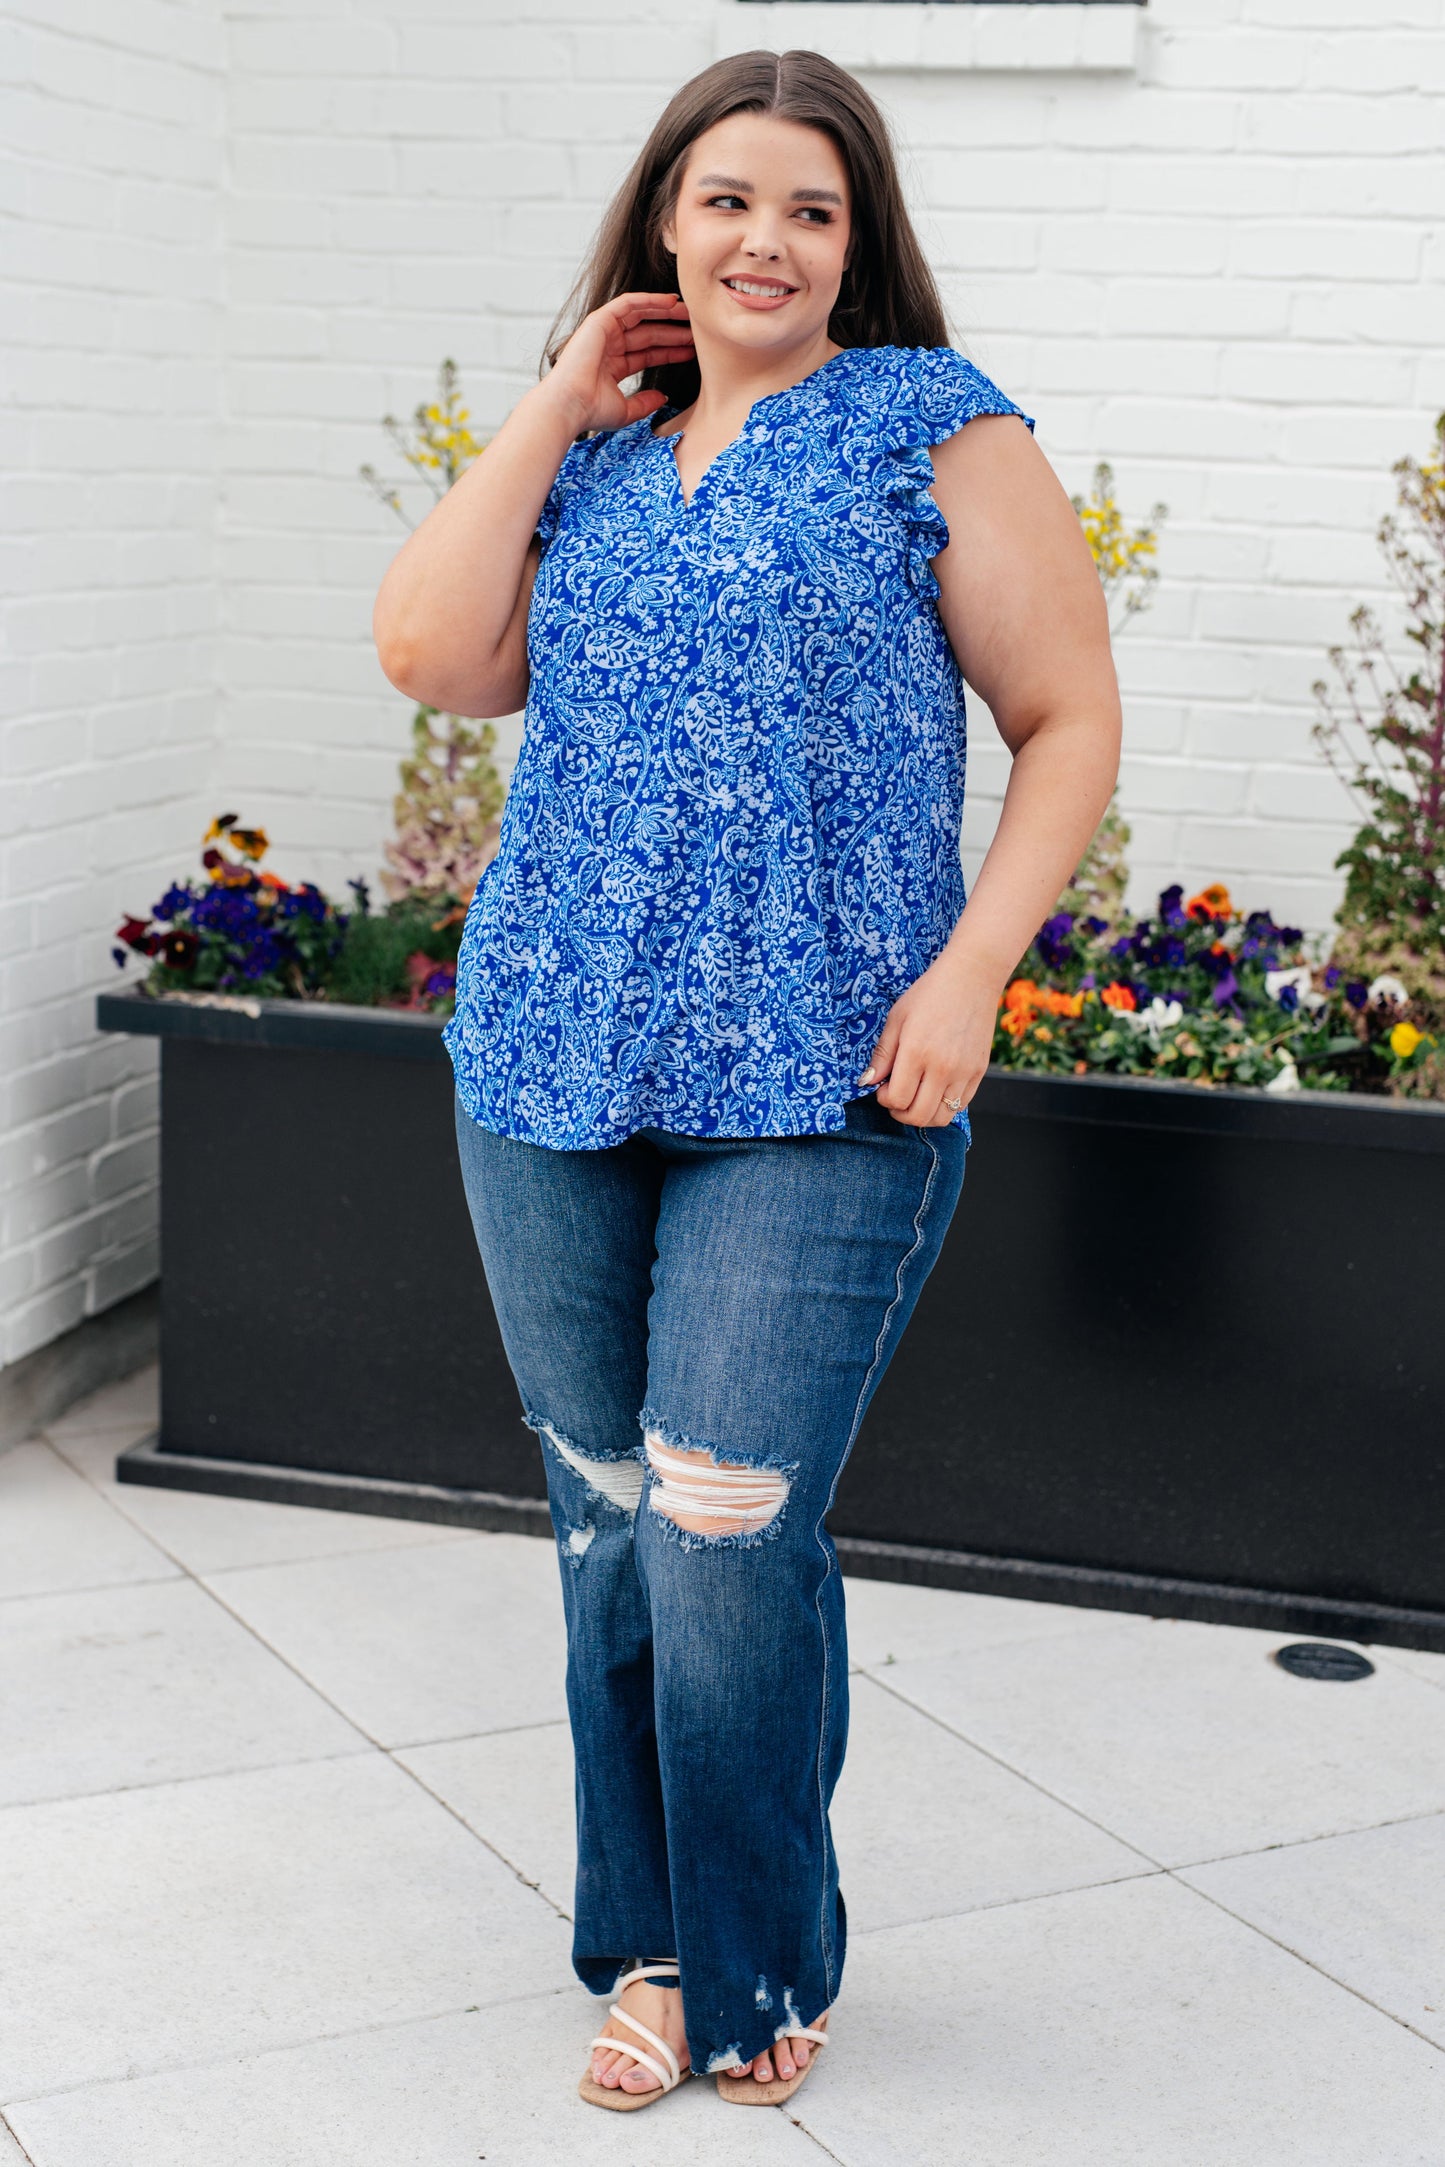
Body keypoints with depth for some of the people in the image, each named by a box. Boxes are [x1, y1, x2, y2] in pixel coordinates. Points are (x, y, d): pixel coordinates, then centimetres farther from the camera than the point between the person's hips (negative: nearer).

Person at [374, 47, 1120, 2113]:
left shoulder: (935, 429, 2)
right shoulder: (587, 450, 15)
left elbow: (1072, 721, 0)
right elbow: (430, 653, 0)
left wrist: (969, 969, -11)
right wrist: (557, 409, 2)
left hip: (815, 1091, -5)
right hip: (552, 1069, 5)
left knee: (726, 1548, -7)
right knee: (606, 1536, 11)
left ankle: (758, 1967, 16)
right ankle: (653, 1944, 29)